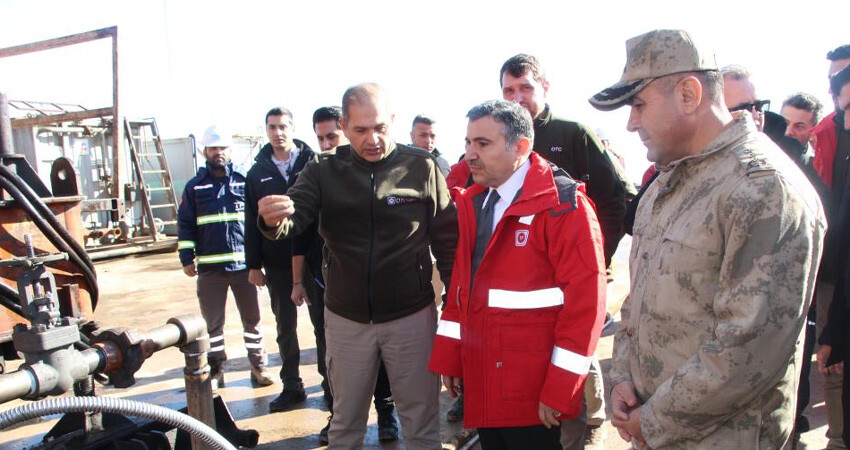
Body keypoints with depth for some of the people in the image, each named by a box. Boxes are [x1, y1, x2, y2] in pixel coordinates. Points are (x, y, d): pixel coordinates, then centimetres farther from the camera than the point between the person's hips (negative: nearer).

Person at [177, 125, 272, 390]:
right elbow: (185, 224, 8)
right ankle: (215, 370, 20)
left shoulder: (243, 182, 6)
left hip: (244, 264, 0)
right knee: (212, 323, 8)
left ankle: (259, 366, 20)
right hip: (210, 268, 0)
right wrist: (186, 257, -1)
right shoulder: (195, 186, 7)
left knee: (252, 319, 8)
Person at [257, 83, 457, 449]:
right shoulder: (324, 172, -2)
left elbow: (448, 240, -4)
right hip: (345, 319, 2)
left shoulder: (422, 168, -8)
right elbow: (295, 216, -14)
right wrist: (274, 220, -38)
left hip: (411, 316, -1)